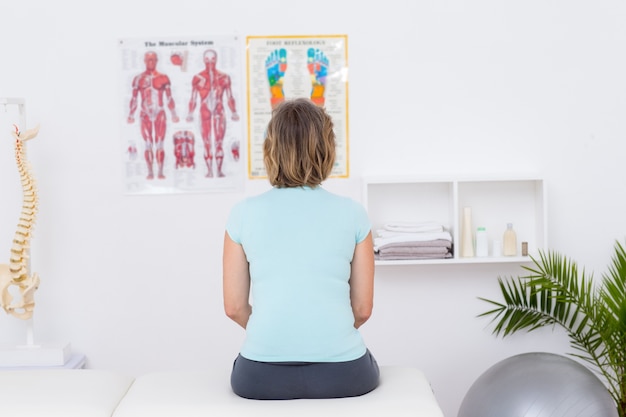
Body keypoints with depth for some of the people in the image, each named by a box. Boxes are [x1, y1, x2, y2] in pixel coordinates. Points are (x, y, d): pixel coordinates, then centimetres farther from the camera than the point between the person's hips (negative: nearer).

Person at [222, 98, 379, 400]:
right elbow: (362, 308, 2)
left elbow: (234, 307, 2)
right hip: (342, 375, 0)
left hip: (262, 377, 0)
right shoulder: (352, 213, -3)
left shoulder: (243, 213, -3)